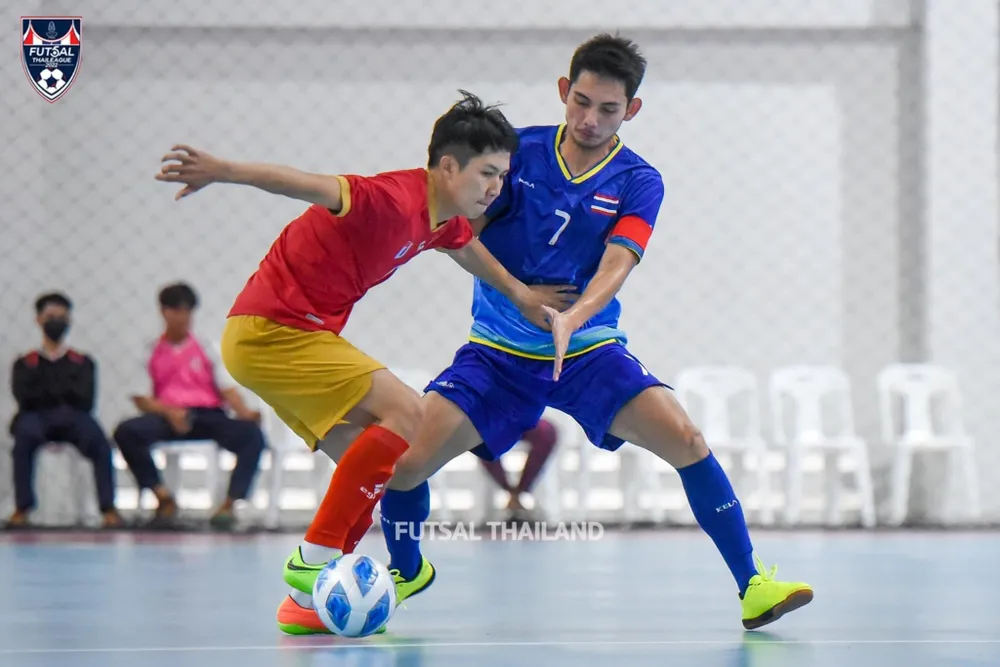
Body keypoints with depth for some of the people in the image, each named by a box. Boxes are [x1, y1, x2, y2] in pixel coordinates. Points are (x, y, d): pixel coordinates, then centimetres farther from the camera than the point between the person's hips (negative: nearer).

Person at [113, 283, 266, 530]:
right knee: (126, 432, -32)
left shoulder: (207, 350, 17)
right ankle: (164, 499, -21)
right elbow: (141, 398, 5)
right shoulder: (152, 353, 14)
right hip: (166, 417, 0)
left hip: (209, 415, 0)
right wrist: (169, 412, -16)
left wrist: (244, 412, -13)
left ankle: (230, 503, -29)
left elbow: (228, 389, 9)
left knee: (252, 434, -30)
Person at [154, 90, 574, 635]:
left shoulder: (444, 219, 8)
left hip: (298, 334, 10)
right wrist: (224, 172, -49)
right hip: (271, 331, -10)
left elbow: (464, 246, 33)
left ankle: (307, 601, 14)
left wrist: (519, 293, 40)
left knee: (371, 472, 10)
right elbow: (314, 186, -37)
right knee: (406, 414, -19)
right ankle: (315, 562, -17)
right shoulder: (397, 200, -22)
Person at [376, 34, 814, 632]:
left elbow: (615, 268, -20)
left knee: (687, 441, -21)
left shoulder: (638, 184, -6)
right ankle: (406, 572, 18)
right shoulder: (518, 151, -2)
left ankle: (753, 587, -9)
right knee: (405, 460, -15)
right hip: (498, 352, 1)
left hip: (589, 351, 0)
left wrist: (571, 320, -38)